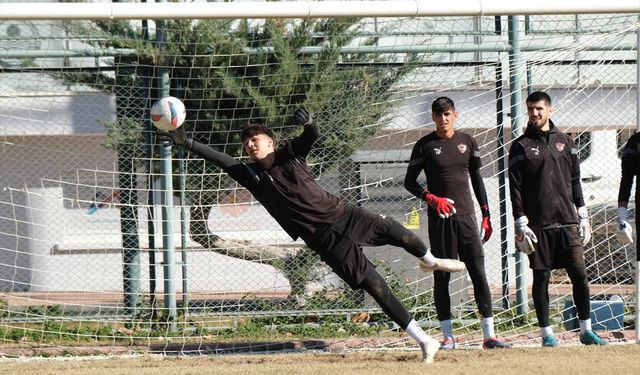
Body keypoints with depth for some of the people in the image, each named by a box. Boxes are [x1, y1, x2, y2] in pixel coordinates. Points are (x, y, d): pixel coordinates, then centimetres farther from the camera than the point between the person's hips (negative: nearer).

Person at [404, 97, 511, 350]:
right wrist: (432, 198, -15)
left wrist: (486, 214, 11)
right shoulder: (425, 146, 0)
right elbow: (409, 182, 2)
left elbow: (476, 179, 15)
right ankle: (448, 336, 5)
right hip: (440, 218, -2)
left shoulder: (467, 142, 9)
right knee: (441, 277, 0)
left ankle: (489, 335, -5)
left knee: (479, 274, -4)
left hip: (466, 215, 2)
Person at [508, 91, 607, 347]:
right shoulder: (521, 146, 3)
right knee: (541, 278, 0)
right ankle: (546, 333, 7)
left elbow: (575, 180, 16)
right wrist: (521, 224, -8)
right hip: (539, 224, -2)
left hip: (567, 222, 2)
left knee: (579, 275, -2)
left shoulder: (565, 141, 12)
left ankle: (586, 330, 6)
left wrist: (582, 215, 9)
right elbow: (515, 188, -1)